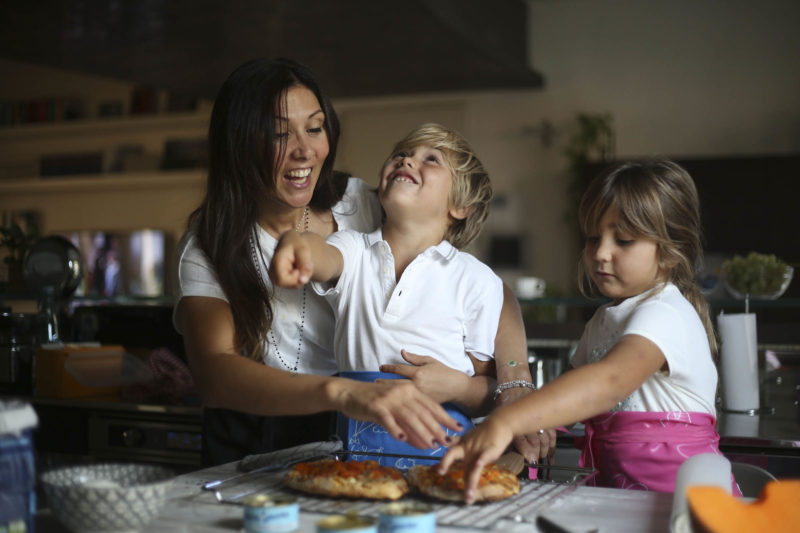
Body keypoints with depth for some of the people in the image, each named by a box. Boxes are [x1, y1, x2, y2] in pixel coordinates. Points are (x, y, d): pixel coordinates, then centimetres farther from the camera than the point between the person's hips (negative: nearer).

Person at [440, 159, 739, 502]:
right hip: (618, 489, 7)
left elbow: (610, 381, -32)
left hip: (680, 493, -7)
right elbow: (576, 397, 19)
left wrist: (506, 423, -44)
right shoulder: (605, 318, 16)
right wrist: (537, 428, -5)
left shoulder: (667, 315, -14)